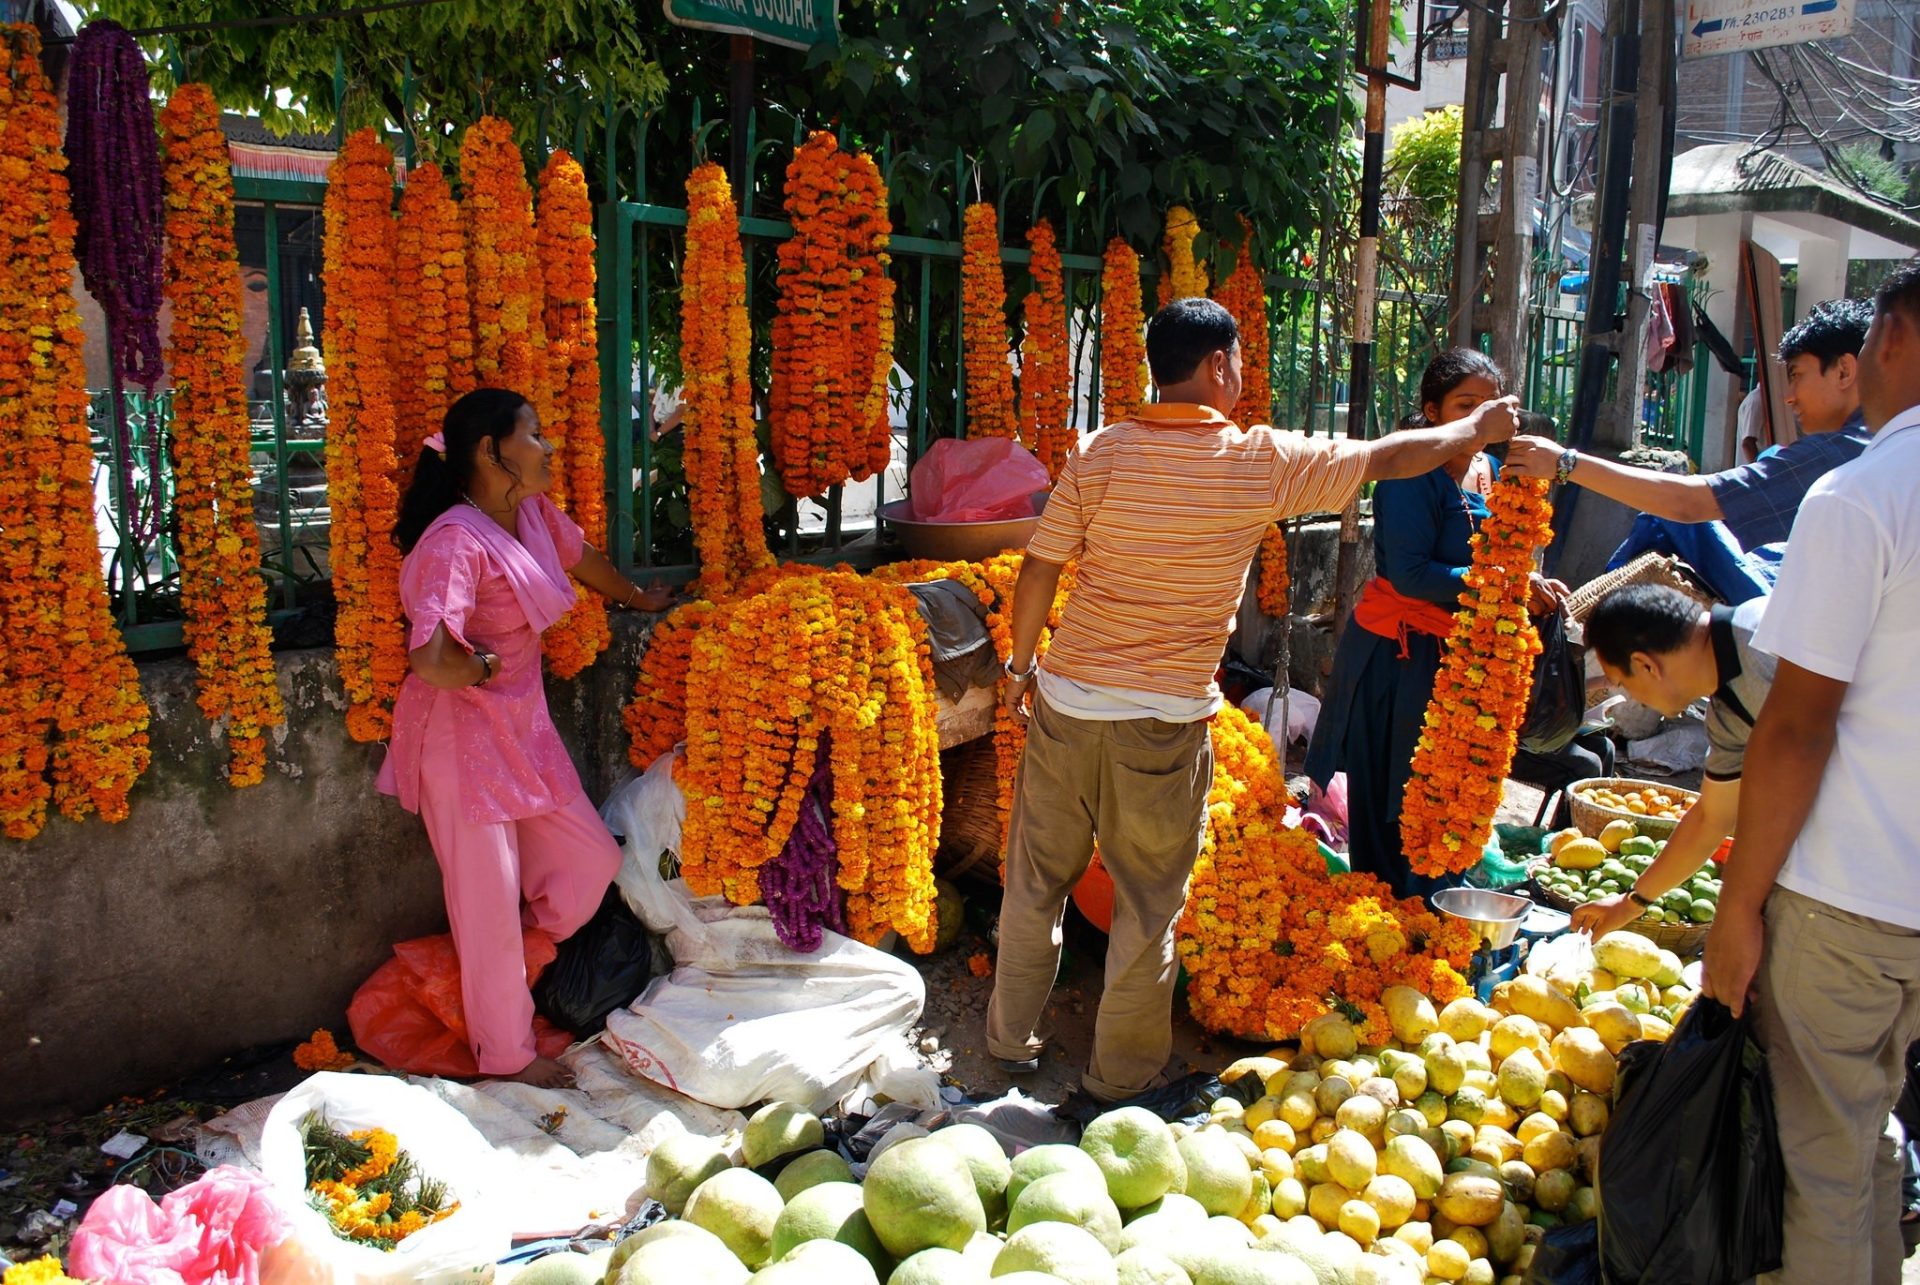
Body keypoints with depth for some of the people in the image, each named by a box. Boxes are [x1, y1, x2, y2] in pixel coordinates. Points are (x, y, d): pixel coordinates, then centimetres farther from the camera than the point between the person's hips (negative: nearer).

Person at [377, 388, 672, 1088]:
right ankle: (507, 1054, 23)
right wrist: (487, 666, -14)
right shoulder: (456, 540, -24)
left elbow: (583, 558, 24)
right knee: (490, 899, 3)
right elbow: (430, 660, -34)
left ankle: (499, 970, 36)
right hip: (461, 735, -9)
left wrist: (638, 597, 40)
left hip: (523, 726, 9)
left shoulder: (534, 514, 2)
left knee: (592, 859, 12)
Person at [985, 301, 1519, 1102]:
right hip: (1166, 723, -2)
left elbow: (1038, 571, -3)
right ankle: (1121, 1071, 26)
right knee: (1149, 903, 13)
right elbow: (1388, 458, 5)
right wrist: (1478, 429, 22)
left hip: (1067, 704, 3)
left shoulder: (1101, 454, -4)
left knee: (1036, 881, 18)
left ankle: (1013, 1036, 34)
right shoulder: (1263, 463, -8)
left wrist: (1021, 664, 12)